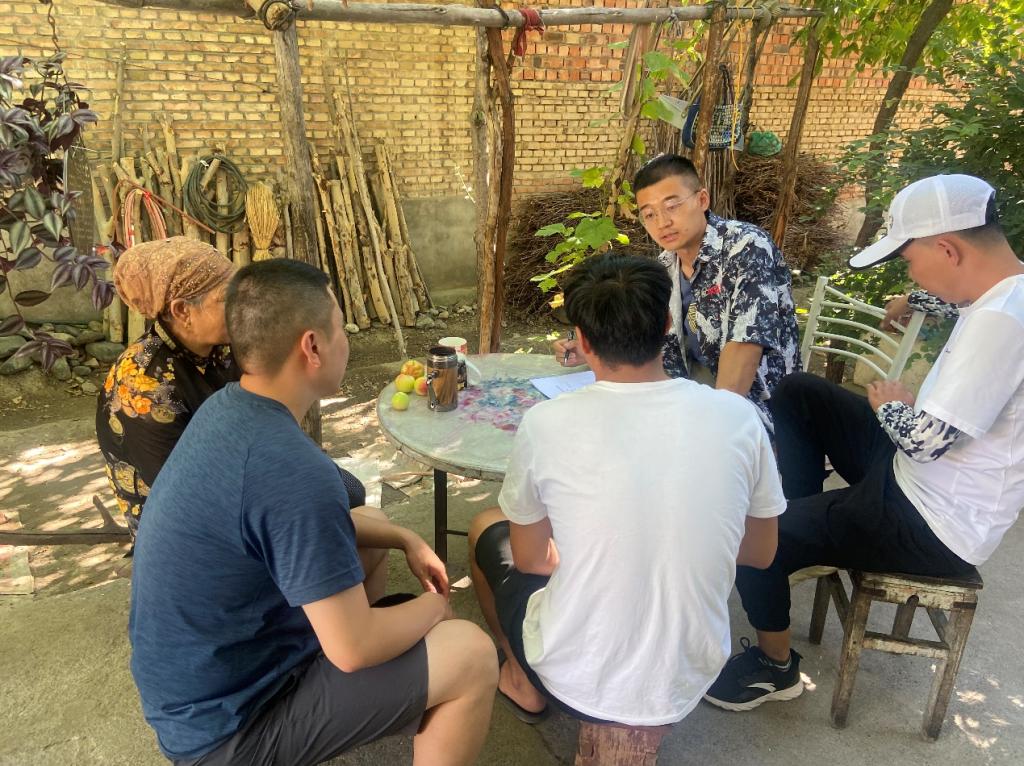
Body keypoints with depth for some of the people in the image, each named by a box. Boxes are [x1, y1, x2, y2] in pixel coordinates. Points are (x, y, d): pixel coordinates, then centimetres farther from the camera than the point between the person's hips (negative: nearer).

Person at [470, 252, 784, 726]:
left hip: (576, 684, -2)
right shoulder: (738, 417, -13)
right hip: (687, 684, 3)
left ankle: (524, 686, 37)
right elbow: (760, 554, 2)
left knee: (486, 529, 22)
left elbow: (529, 558, -4)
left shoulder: (546, 423, -20)